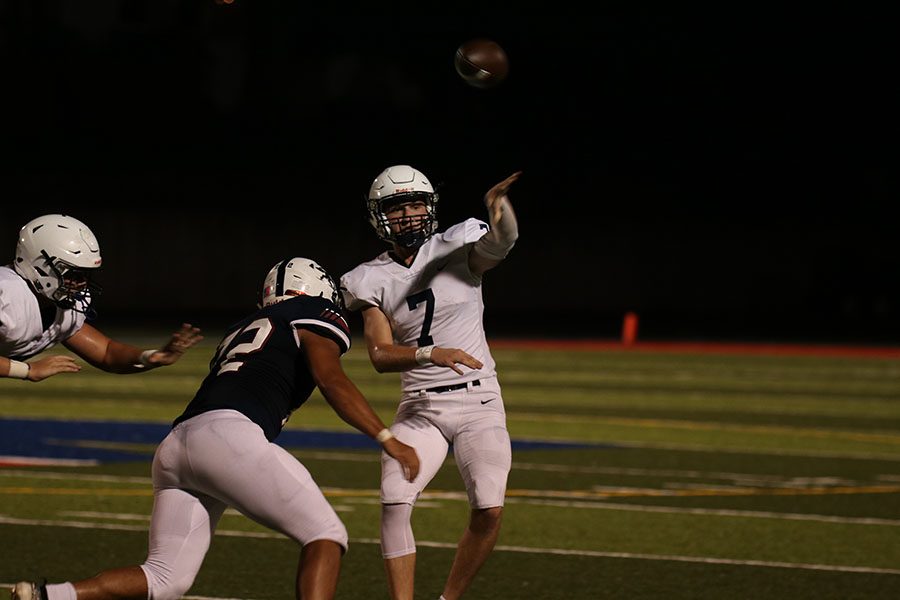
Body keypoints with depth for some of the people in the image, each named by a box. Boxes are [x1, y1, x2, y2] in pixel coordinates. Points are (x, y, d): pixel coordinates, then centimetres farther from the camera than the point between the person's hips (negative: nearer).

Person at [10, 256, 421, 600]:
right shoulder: (313, 322, 15)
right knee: (325, 535, -2)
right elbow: (333, 381, -3)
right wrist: (388, 439, -6)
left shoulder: (240, 332, 36)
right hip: (226, 436, -7)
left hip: (175, 446, 7)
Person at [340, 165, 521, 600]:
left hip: (479, 404, -1)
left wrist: (499, 207, -50)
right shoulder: (373, 280, 2)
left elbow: (501, 242, -26)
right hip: (420, 408, 1)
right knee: (395, 505, -18)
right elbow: (380, 356, -8)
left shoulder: (458, 247, -3)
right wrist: (431, 354, -28)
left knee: (489, 512, -15)